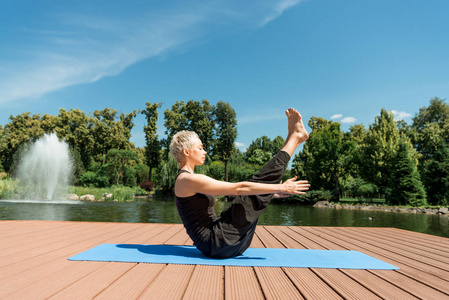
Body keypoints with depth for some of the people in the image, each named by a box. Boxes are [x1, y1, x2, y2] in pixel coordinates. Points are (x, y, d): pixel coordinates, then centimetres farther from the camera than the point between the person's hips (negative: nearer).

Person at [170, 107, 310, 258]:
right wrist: (280, 187, -15)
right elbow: (239, 188, -20)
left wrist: (272, 190, 17)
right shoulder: (188, 180, -16)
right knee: (259, 183, -9)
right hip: (217, 243, -9)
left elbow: (233, 190, 16)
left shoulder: (188, 180, 15)